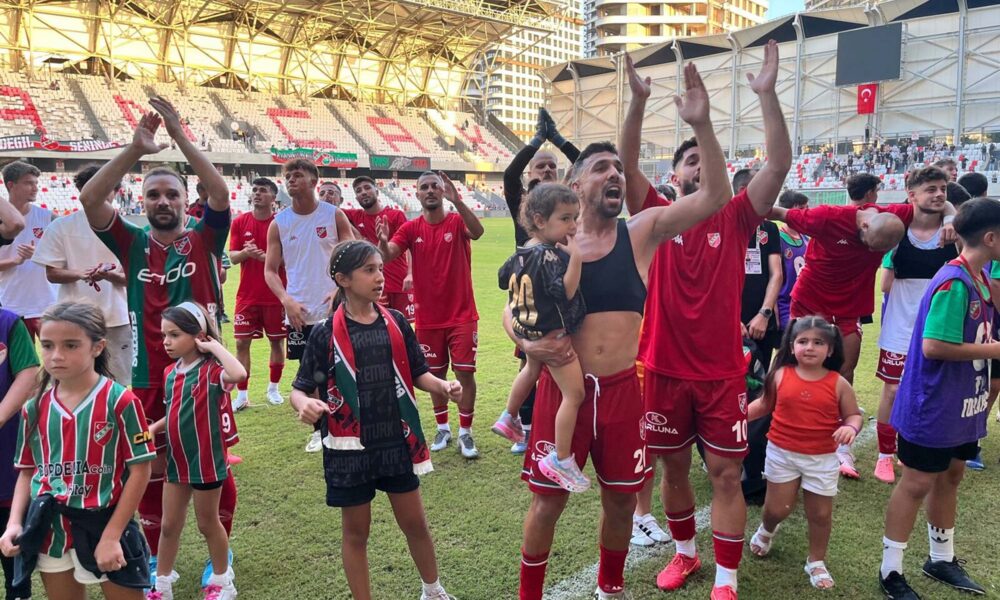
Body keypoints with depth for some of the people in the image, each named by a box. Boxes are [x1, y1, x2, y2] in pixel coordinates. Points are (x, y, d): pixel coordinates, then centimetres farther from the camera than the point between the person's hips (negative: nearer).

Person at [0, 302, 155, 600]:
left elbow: (140, 470, -13)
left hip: (104, 525, -4)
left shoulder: (120, 401, -15)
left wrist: (111, 536, -14)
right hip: (49, 529, 5)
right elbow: (28, 471, 10)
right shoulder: (35, 408, 1)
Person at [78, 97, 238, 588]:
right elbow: (89, 200, -11)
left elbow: (221, 192, -17)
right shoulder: (130, 244, 3)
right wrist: (136, 149, -20)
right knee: (151, 468, 13)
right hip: (147, 377, 1)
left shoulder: (204, 240, -1)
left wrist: (179, 136, -21)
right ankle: (155, 557, 31)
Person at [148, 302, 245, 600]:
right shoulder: (170, 373, 4)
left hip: (206, 461, -6)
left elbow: (238, 374, -43)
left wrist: (215, 346, -31)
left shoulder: (212, 370, -19)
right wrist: (152, 429, -2)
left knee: (208, 523, 11)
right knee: (169, 524, 16)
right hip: (176, 461, 6)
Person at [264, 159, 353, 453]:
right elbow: (270, 269, 4)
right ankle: (318, 431, 25)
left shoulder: (334, 215, -1)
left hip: (334, 309, -2)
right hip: (299, 312, 2)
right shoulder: (279, 223, 2)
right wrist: (287, 300, -12)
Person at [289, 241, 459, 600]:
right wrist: (304, 404, -30)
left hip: (397, 442, 3)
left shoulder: (396, 323, -1)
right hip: (350, 448, -3)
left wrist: (443, 386, -14)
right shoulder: (326, 334, -10)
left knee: (415, 523, 16)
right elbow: (300, 389, -7)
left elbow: (417, 373, 6)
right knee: (356, 532, 12)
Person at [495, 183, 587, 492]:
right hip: (553, 335, -10)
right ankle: (560, 460, 1)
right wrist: (575, 257, -35)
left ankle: (508, 419, 53)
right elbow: (566, 291, -32)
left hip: (531, 332, 10)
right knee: (574, 393, -4)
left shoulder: (522, 252, 3)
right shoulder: (550, 255, -25)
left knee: (532, 369, 35)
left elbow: (504, 279, 17)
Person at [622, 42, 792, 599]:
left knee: (726, 473, 3)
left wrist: (767, 93, -18)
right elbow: (627, 164, -13)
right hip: (665, 368, 1)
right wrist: (639, 100, -23)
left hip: (722, 371, 0)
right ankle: (685, 552, 36)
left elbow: (780, 162, -10)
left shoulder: (736, 218, 0)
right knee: (674, 468, 14)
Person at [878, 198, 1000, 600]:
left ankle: (942, 559, 36)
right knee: (917, 483, 1)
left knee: (950, 477, 19)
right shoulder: (954, 282, -22)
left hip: (962, 406, 9)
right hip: (933, 407, -9)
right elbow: (933, 346, -27)